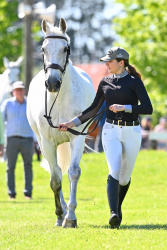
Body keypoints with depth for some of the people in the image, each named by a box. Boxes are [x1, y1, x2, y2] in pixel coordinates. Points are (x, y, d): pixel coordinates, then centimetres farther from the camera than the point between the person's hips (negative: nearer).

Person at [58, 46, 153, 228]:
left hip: (131, 133, -1)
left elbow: (148, 109, -13)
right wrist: (72, 123, 8)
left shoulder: (134, 82, -4)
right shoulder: (105, 82, 8)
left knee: (125, 177, 9)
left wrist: (123, 107, -21)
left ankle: (118, 207, 36)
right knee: (114, 172, -18)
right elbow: (94, 109, 16)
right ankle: (113, 214, -29)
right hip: (111, 132, 2)